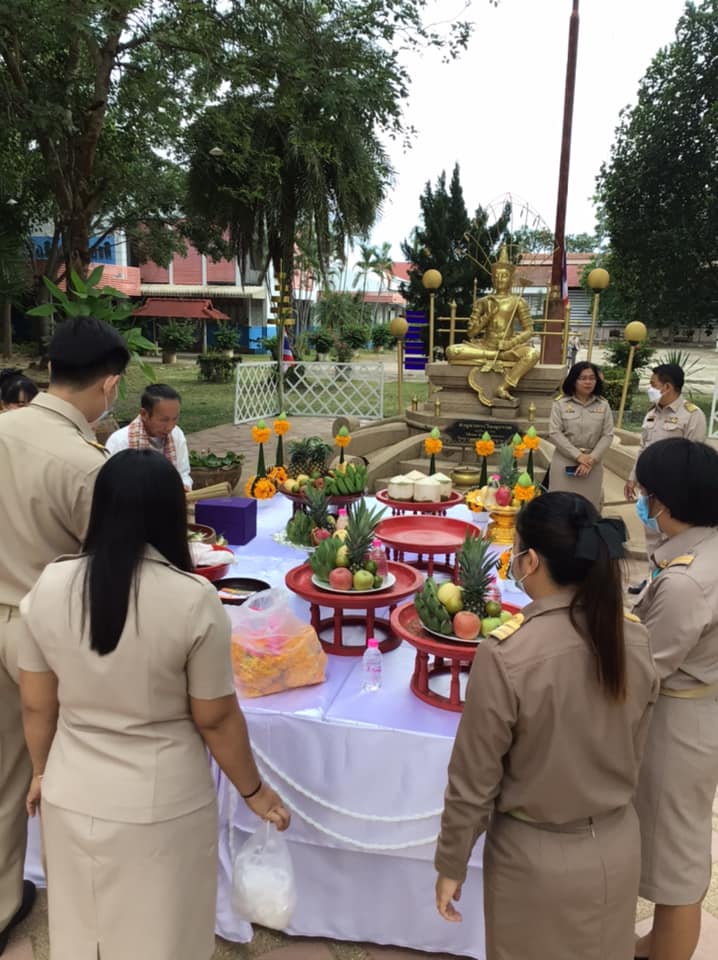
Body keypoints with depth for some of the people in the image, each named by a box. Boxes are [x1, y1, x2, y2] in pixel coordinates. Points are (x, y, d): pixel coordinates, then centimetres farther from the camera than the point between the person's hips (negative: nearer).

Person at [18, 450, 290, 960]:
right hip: (162, 804, -3)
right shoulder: (194, 599, -21)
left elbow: (36, 706, 1)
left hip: (71, 796, 4)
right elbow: (216, 719, -13)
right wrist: (253, 790, 3)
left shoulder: (49, 587, -9)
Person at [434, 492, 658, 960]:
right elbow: (634, 750, 3)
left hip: (538, 858, -4)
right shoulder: (635, 637, -12)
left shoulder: (506, 654, -28)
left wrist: (452, 866, -2)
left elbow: (474, 780, -18)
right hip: (618, 847, 5)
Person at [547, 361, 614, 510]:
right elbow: (554, 433, -7)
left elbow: (608, 435, 2)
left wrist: (592, 459, -11)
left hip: (592, 463, 2)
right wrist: (578, 456, -13)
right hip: (564, 462, -2)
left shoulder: (603, 405, 5)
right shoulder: (560, 403, -1)